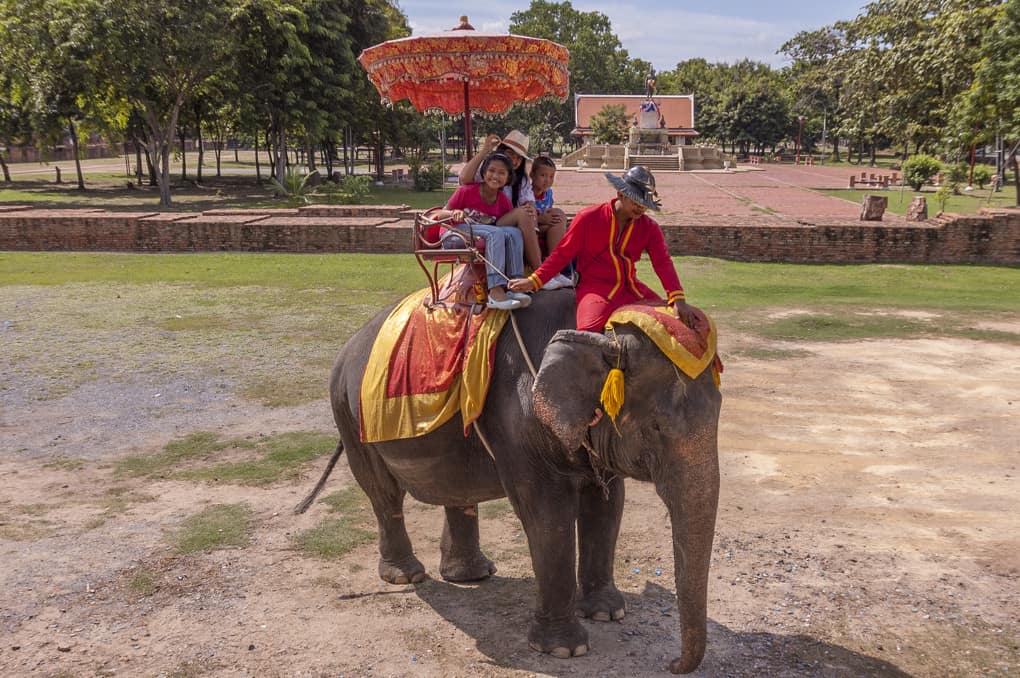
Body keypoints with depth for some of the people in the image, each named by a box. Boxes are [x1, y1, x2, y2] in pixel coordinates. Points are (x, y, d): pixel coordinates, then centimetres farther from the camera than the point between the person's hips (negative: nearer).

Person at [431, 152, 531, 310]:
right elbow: (441, 214, -7)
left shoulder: (504, 201, 5)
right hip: (452, 237, -5)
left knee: (514, 233, -19)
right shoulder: (466, 191, -9)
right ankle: (495, 292, -43)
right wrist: (455, 213, -28)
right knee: (496, 232, -30)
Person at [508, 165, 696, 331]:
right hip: (596, 287, -4)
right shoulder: (588, 218, -3)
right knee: (588, 329, -33)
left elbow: (663, 263, -7)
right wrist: (533, 281, -8)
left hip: (631, 288, 5)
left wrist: (678, 300, -23)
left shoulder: (649, 228, 6)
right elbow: (562, 254, 1)